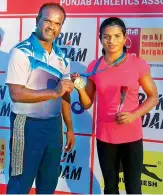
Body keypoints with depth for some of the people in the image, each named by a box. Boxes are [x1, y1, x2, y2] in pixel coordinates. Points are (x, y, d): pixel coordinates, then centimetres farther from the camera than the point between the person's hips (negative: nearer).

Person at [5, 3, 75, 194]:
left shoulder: (61, 57, 7)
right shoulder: (21, 52, -14)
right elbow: (16, 94, -22)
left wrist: (69, 128, 12)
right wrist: (54, 92, -26)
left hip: (54, 124, 7)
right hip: (28, 125, -6)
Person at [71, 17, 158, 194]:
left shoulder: (138, 64, -8)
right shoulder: (94, 67, -1)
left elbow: (153, 97, -1)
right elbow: (87, 104, 5)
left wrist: (134, 115, -16)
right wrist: (80, 88, -14)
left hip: (131, 136, -2)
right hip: (104, 136, 2)